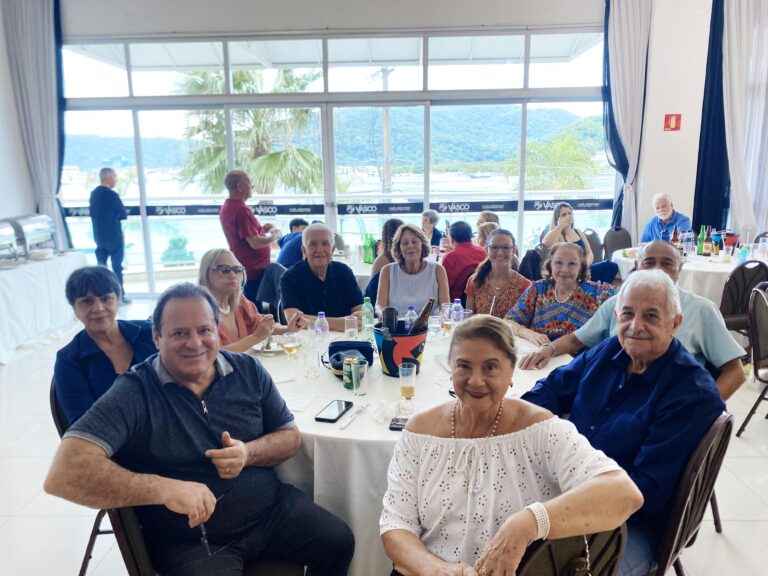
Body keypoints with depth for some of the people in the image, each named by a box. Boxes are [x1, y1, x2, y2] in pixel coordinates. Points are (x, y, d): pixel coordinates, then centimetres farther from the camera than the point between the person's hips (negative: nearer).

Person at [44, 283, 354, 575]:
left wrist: (249, 453, -17)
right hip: (190, 542, -4)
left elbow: (289, 437, 5)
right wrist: (166, 489, -33)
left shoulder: (248, 371, -2)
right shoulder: (134, 393, -16)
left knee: (339, 541, -3)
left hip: (271, 509, 4)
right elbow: (64, 474, -26)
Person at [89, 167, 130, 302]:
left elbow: (92, 213, 14)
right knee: (117, 267, 0)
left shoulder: (93, 193, 7)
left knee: (101, 266, 10)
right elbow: (124, 214, -12)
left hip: (99, 236, 7)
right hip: (114, 237, -7)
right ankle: (120, 295, 5)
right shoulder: (111, 194, -16)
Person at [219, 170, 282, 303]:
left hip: (242, 268, 10)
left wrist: (261, 229, 13)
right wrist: (274, 236, -8)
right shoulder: (241, 210, -20)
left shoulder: (226, 207, 11)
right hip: (254, 269, -10)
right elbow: (255, 243, -23)